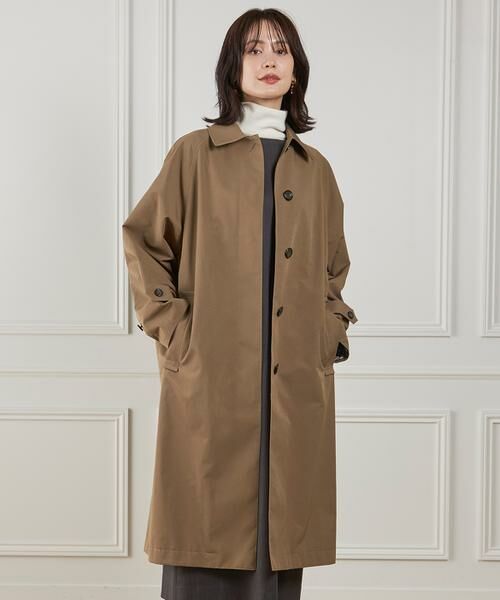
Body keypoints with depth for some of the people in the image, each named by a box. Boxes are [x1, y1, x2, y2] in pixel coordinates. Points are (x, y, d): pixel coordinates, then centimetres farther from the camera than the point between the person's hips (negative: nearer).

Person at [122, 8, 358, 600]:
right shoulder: (196, 153, 3)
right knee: (209, 530, -2)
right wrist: (172, 327, -4)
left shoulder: (314, 168, 14)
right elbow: (143, 240, 5)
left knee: (282, 537, 4)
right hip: (211, 380, -3)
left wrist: (332, 330, 10)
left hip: (297, 386, 3)